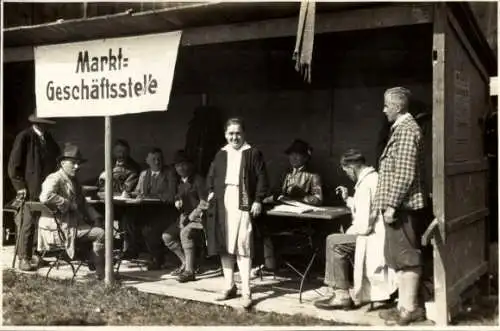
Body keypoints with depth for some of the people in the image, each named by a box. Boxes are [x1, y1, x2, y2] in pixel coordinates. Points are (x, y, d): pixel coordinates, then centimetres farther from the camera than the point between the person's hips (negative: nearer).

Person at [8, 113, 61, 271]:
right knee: (28, 224, -4)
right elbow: (13, 166, -6)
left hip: (47, 188, 6)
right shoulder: (24, 137, -6)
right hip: (31, 189, -6)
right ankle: (23, 259, 2)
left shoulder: (48, 137, 13)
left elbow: (55, 158, 20)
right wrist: (20, 186, -11)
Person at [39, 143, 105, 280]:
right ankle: (100, 273, -9)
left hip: (75, 223, 10)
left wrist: (95, 218, 8)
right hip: (60, 227, -10)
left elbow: (83, 203, 24)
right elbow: (45, 197, -30)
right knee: (100, 233, -18)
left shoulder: (74, 181, 20)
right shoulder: (54, 179, -10)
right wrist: (68, 204, -22)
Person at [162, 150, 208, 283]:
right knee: (167, 236, -3)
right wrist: (177, 202, 4)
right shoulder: (180, 182, 15)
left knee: (185, 233, -33)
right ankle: (186, 262, 6)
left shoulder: (198, 180, -9)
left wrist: (192, 216, -17)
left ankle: (189, 271, -30)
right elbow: (178, 197, 28)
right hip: (185, 217, 9)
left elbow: (204, 203, -14)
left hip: (199, 217, -9)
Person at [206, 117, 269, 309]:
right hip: (222, 206, 5)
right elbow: (211, 176, 23)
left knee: (243, 248, -8)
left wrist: (258, 200, -11)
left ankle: (246, 292, -4)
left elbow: (262, 179, -3)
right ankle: (229, 286, 22)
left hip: (243, 205, -5)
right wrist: (211, 191, 7)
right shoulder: (221, 154, 16)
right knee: (224, 247, 9)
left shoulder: (253, 153, 1)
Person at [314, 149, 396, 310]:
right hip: (381, 234, 11)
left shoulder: (365, 185, -20)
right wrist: (348, 199, 20)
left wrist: (349, 232, -5)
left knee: (334, 242, -10)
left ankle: (342, 296, -6)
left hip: (376, 238, -11)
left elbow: (364, 225, -23)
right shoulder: (375, 177, 13)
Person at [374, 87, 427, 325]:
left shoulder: (406, 129, -14)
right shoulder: (400, 128, 18)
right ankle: (404, 304, 21)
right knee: (397, 255, 13)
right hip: (398, 205, 10)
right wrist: (386, 203, 21)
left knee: (406, 256, -3)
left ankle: (410, 308, 4)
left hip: (401, 206, -10)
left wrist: (391, 204, -21)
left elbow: (405, 173, -21)